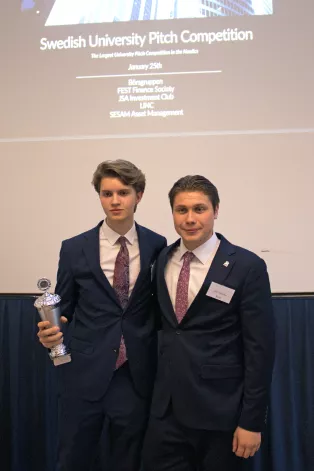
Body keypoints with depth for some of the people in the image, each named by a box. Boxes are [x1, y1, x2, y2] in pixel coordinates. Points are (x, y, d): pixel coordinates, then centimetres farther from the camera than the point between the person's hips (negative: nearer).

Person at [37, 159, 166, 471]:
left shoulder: (157, 246, -1)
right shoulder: (74, 248, -1)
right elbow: (63, 310, 4)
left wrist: (162, 368, 0)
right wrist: (50, 334, -17)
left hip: (136, 376, 1)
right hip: (85, 374, 0)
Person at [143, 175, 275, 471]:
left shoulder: (247, 267, -11)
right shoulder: (163, 260, 4)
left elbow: (259, 349, -11)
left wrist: (252, 421, -10)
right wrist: (157, 385, 8)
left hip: (219, 410, -4)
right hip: (166, 406, 4)